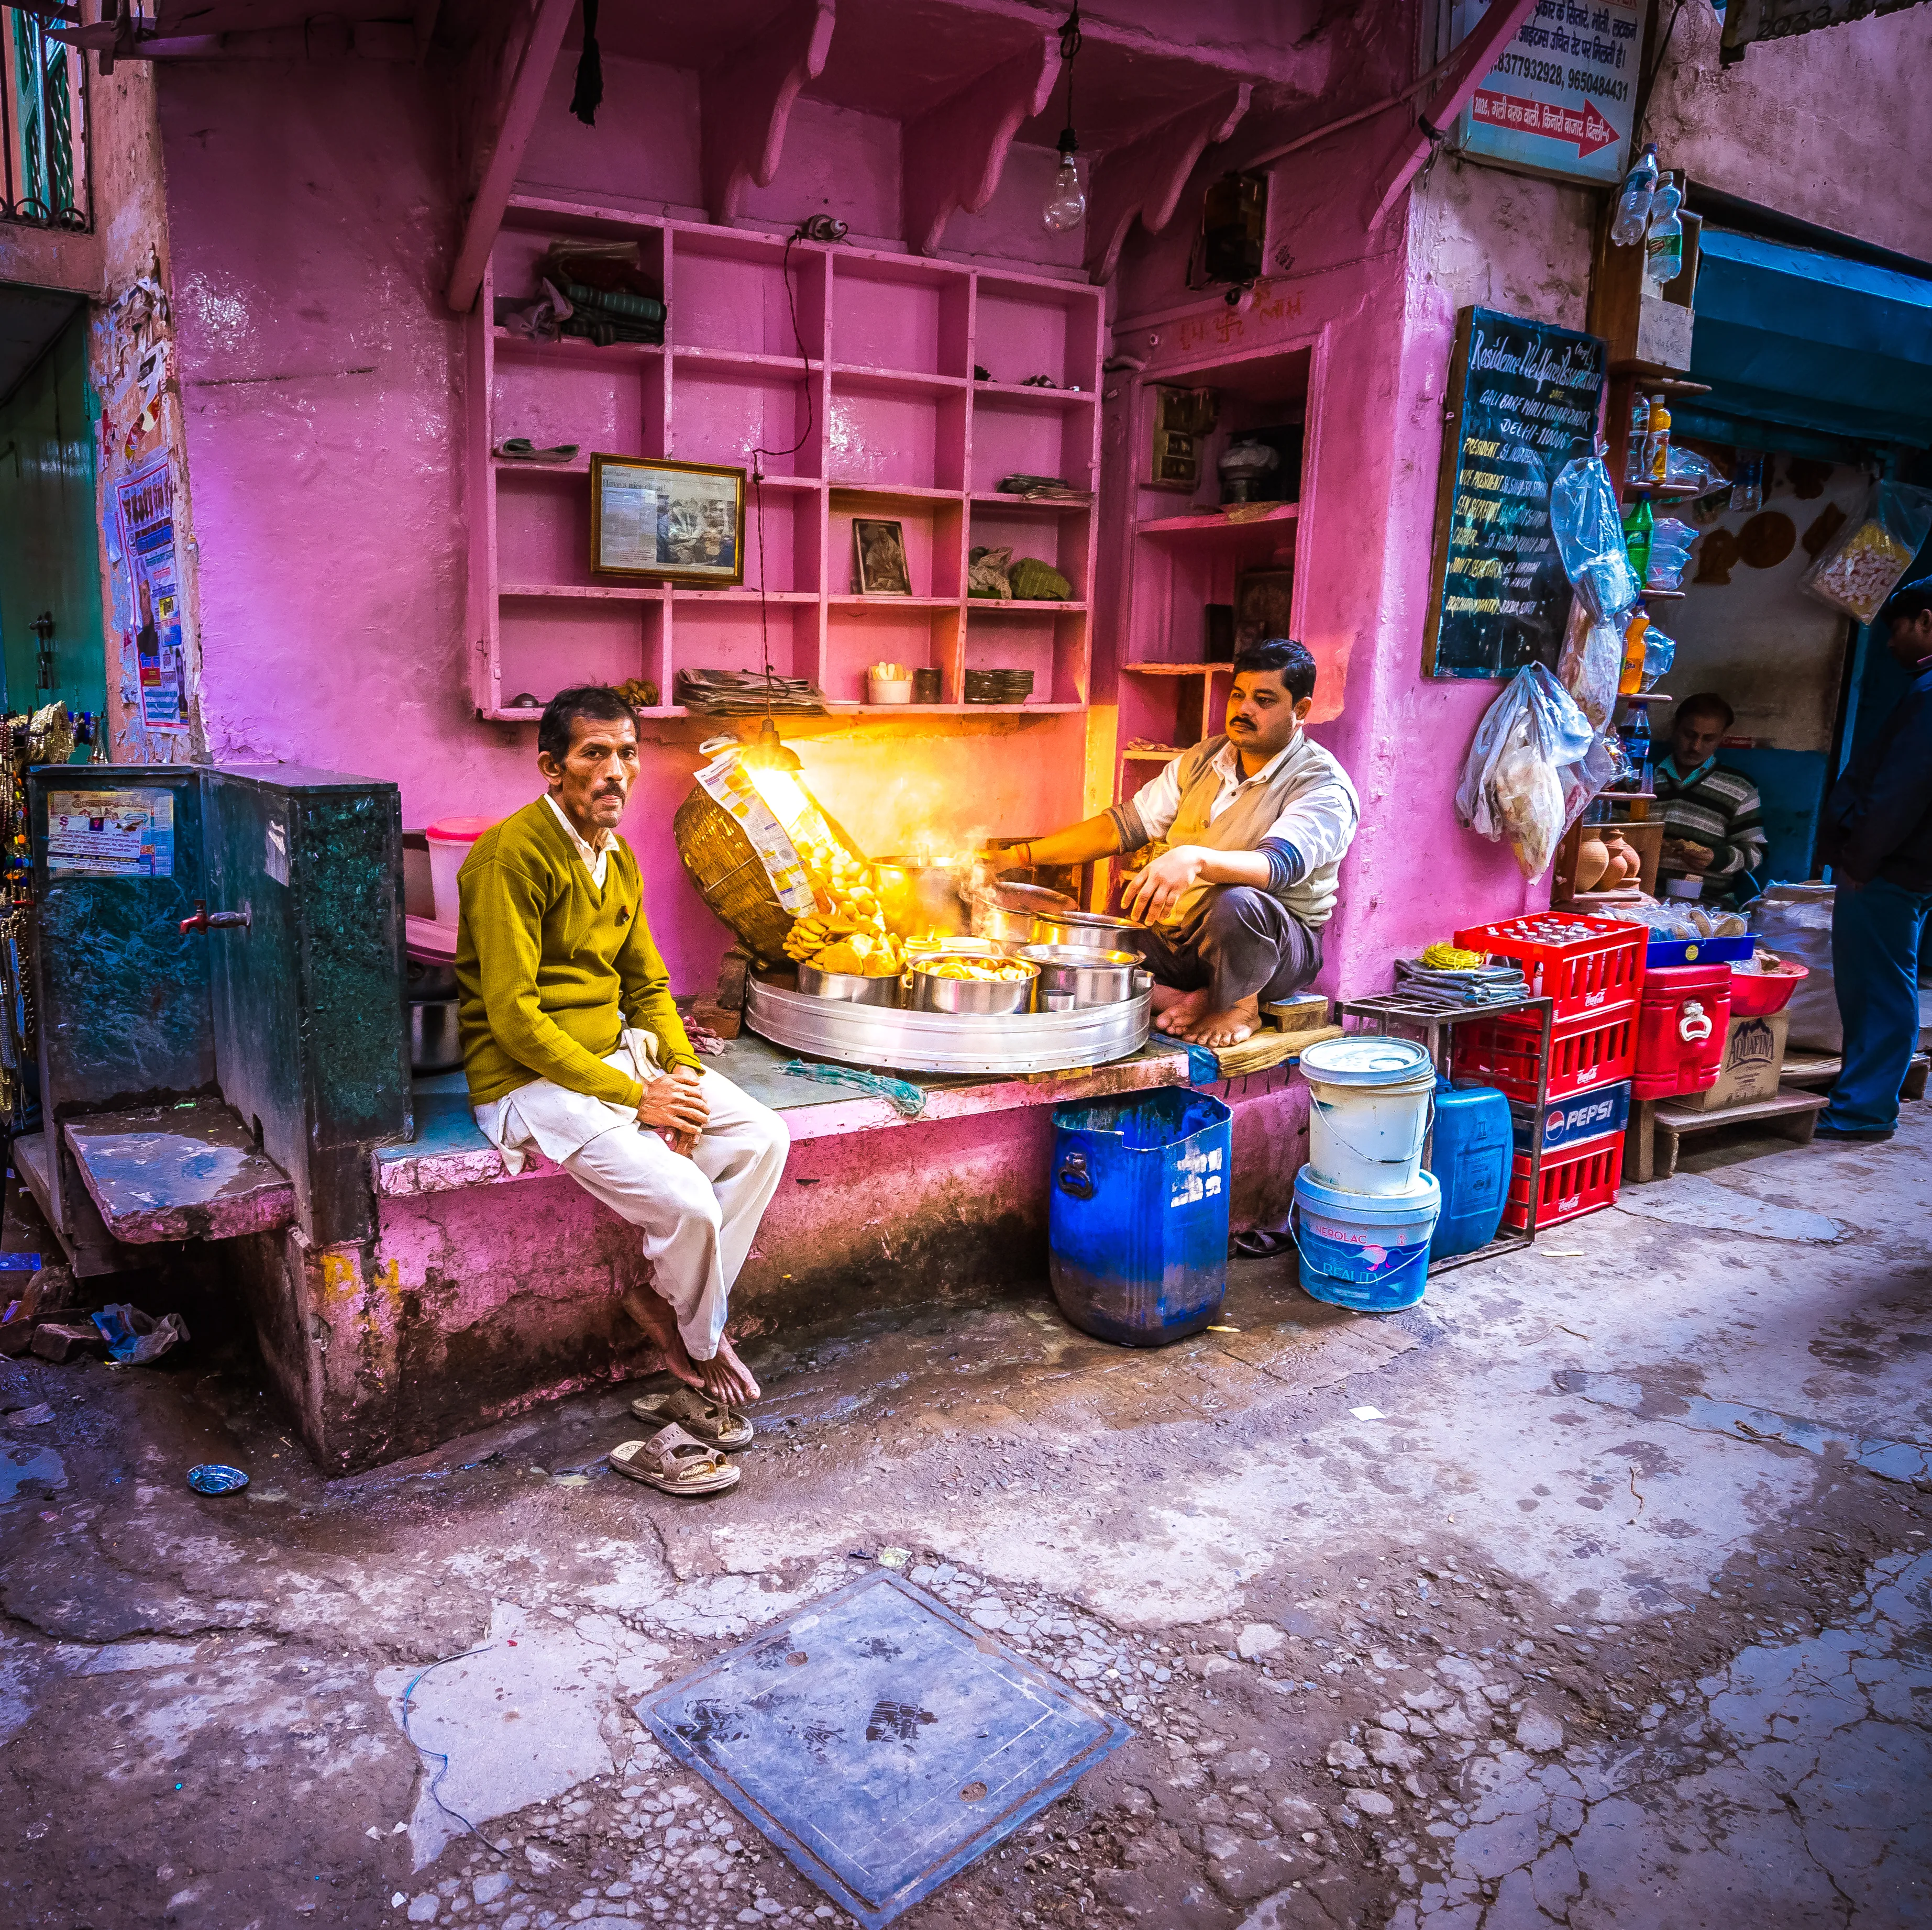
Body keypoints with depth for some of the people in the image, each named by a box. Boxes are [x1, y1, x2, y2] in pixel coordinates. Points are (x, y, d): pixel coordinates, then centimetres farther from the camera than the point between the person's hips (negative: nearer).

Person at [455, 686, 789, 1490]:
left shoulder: (619, 858, 10)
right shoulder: (513, 855, -17)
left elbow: (648, 985, 16)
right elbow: (515, 1018, -21)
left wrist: (681, 1073, -3)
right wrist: (634, 1097, -20)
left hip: (617, 1055, 9)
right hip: (531, 1081, -9)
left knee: (763, 1138, -6)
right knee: (686, 1201, -22)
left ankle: (667, 1304, 0)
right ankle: (701, 1354, 8)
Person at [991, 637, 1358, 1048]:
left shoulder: (1325, 786, -12)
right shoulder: (1203, 760, 9)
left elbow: (1279, 864, -31)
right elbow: (1124, 825, 11)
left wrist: (1195, 859, -51)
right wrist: (1020, 856, 4)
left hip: (1280, 946, -5)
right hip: (1178, 937, 5)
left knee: (1236, 903, -40)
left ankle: (1239, 1004, -10)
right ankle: (1197, 1001, -8)